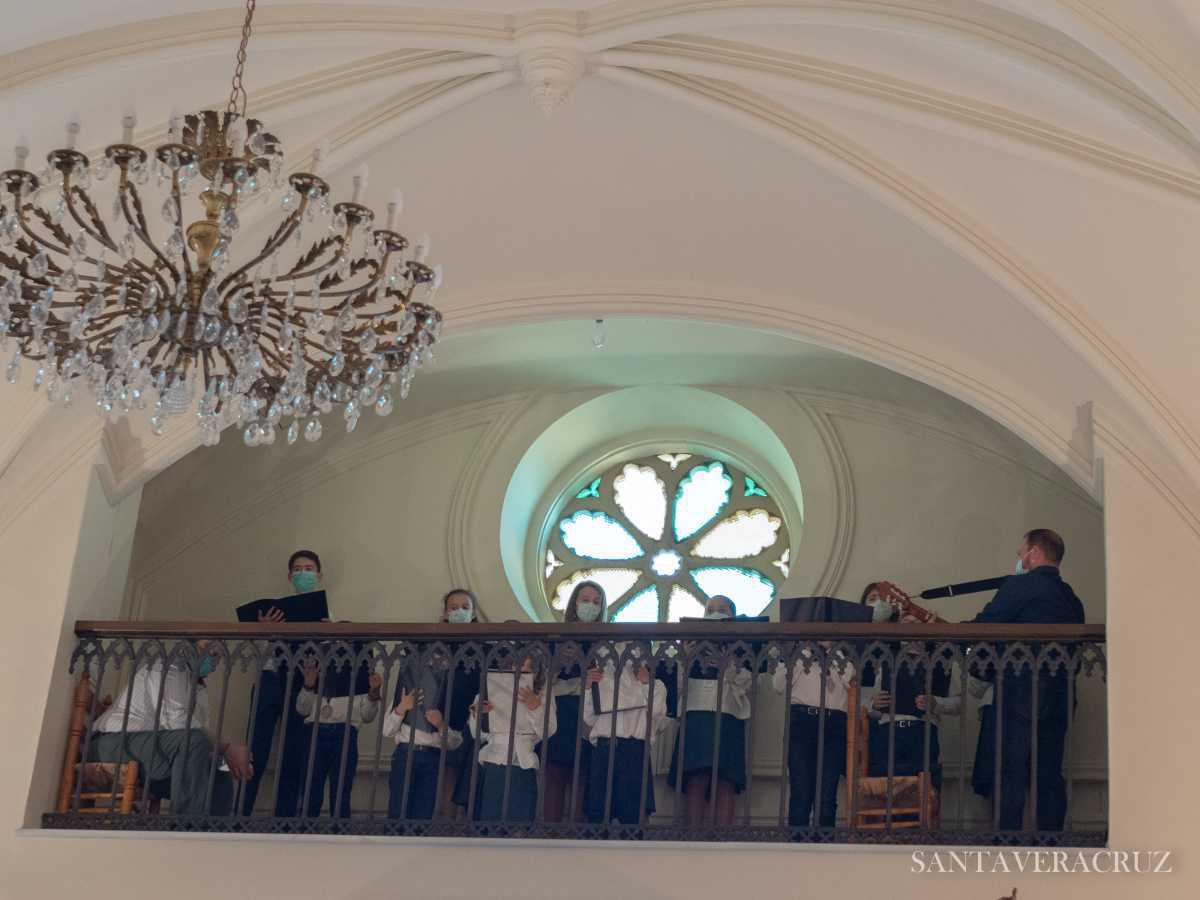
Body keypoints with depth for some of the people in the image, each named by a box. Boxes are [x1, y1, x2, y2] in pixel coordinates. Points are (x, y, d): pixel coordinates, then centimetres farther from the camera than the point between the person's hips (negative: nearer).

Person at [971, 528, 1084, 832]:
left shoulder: (1020, 587, -6)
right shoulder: (1071, 599, 16)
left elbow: (979, 631, -7)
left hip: (1022, 694, -7)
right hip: (1060, 699, 7)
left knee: (1011, 776, -6)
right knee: (1050, 776, 9)